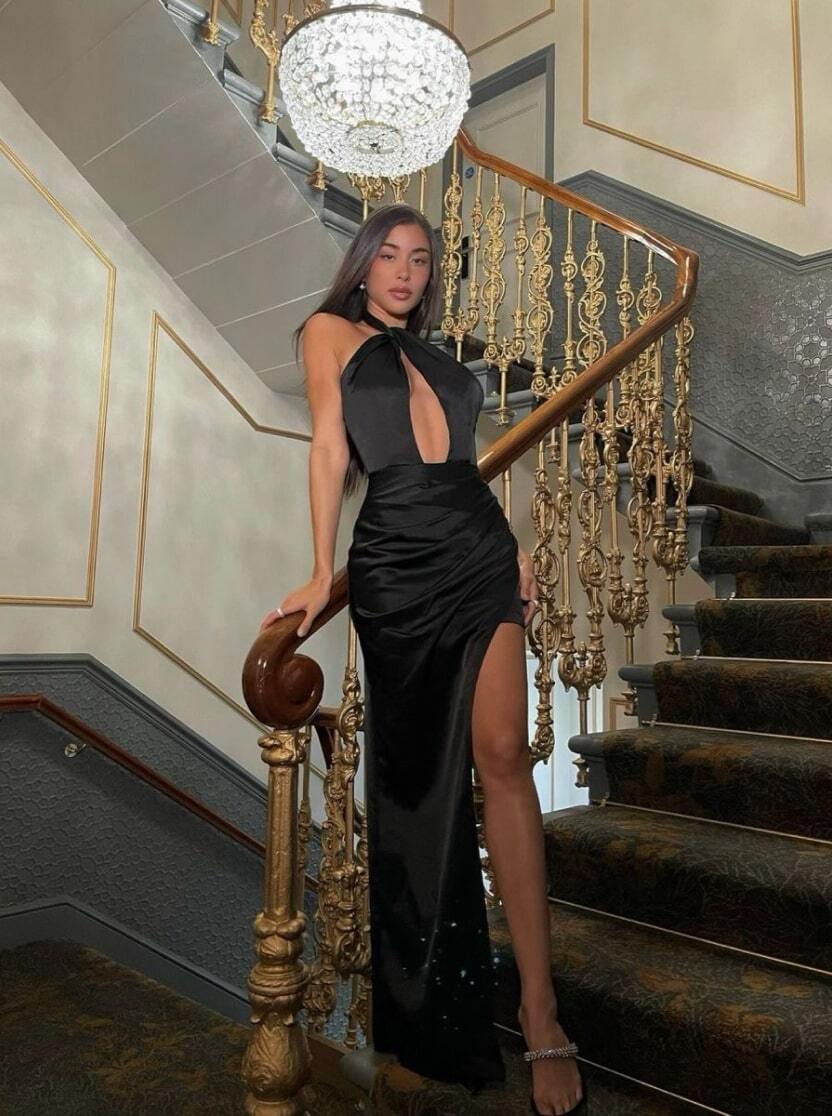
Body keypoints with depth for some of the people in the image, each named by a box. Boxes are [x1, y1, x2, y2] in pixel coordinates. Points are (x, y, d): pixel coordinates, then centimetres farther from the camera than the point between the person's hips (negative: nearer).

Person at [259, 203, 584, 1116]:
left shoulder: (434, 356, 25)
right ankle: (429, 1011, 22)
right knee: (417, 775, 3)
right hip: (397, 564, -4)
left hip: (482, 553, 4)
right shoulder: (331, 331, 12)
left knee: (501, 754, -6)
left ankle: (539, 1009, 1)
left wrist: (516, 549, 11)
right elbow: (330, 448, 1)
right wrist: (322, 571, -7)